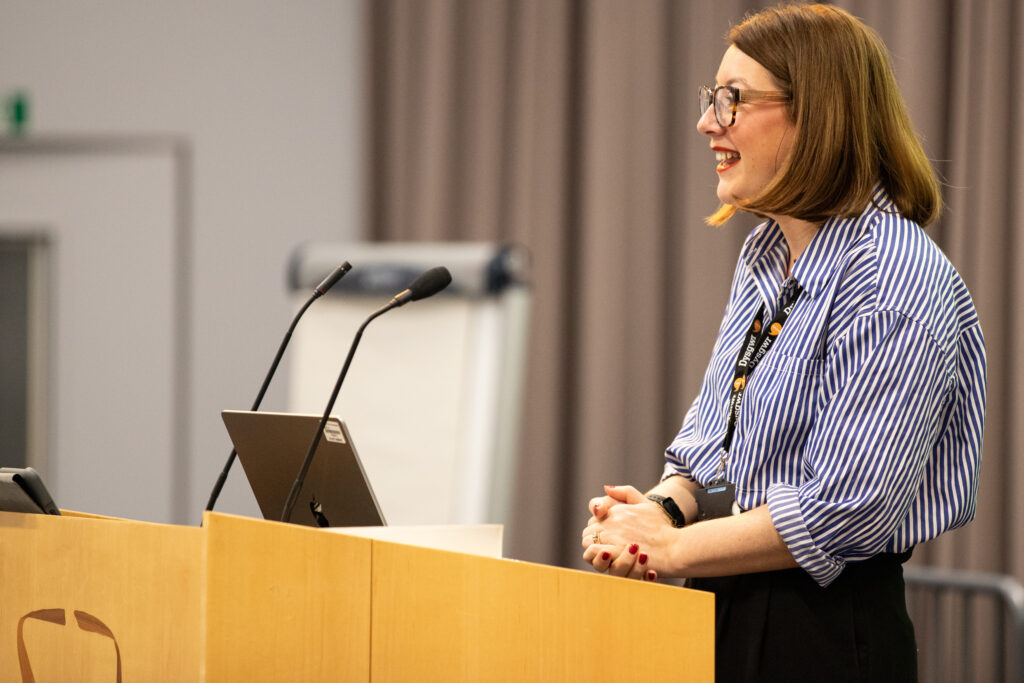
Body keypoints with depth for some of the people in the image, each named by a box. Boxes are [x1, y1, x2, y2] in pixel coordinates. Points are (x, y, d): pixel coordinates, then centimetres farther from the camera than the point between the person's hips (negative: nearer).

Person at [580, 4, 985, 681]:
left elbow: (846, 509, -23)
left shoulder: (899, 280, -18)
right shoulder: (764, 257, 10)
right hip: (722, 614, 8)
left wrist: (671, 548, -16)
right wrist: (663, 506, -6)